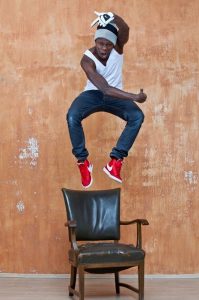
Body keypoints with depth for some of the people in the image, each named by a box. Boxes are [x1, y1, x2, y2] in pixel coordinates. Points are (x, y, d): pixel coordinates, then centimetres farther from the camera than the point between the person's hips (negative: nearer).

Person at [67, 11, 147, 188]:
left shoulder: (118, 47, -14)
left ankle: (115, 161, -25)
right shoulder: (87, 60, -22)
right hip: (94, 94, -2)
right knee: (72, 117, -32)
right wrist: (134, 97, -38)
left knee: (138, 116, -28)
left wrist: (112, 17, -58)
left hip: (115, 95, 2)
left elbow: (125, 29, -39)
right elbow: (104, 88, -31)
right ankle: (83, 162, -18)